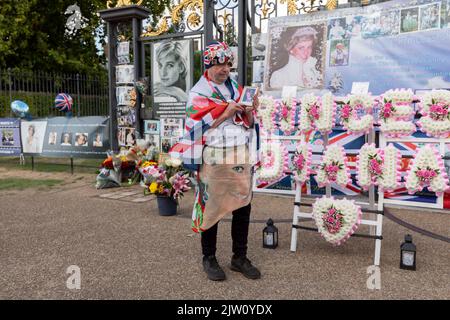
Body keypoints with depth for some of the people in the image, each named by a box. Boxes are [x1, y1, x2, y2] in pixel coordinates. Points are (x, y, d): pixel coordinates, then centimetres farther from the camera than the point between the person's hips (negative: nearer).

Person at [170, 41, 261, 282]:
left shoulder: (237, 89, 15)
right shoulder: (198, 93, 1)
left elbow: (247, 124, 16)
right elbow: (196, 127, -9)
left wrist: (249, 111, -5)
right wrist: (226, 112, -14)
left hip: (241, 156, 5)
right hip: (214, 158, -5)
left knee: (243, 205, 6)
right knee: (212, 207, 3)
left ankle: (240, 257, 21)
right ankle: (209, 258, 19)